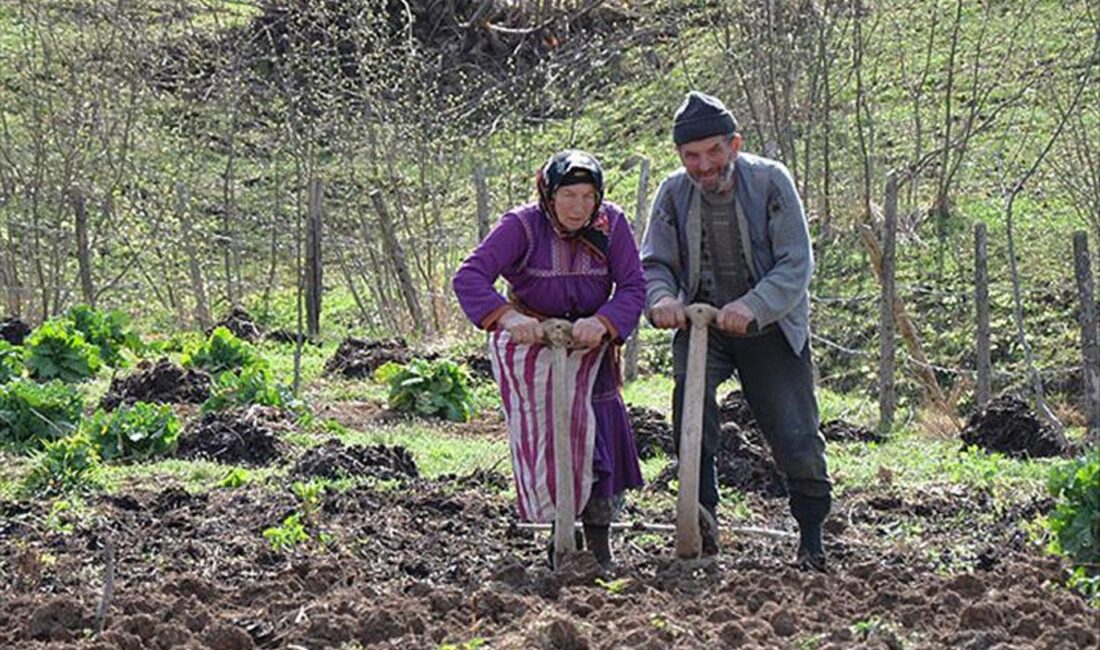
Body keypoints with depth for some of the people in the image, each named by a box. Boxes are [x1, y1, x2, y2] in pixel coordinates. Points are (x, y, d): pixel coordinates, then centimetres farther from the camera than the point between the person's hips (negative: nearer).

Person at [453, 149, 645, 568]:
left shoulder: (612, 225, -11)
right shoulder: (522, 226, -19)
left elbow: (633, 287, -16)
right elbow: (469, 276, -29)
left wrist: (602, 322, -35)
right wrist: (507, 317, -45)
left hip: (590, 343, 3)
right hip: (531, 342, -3)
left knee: (604, 435, 1)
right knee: (547, 438, -9)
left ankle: (599, 545, 15)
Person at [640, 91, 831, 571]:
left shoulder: (770, 181, -14)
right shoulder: (674, 194, -5)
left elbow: (796, 265, -18)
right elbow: (654, 264, -2)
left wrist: (753, 307, -36)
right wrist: (661, 298, -26)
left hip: (771, 327, -2)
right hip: (702, 323, 2)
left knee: (795, 436, -4)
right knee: (689, 384, -29)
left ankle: (812, 539, 17)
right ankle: (701, 507, -25)